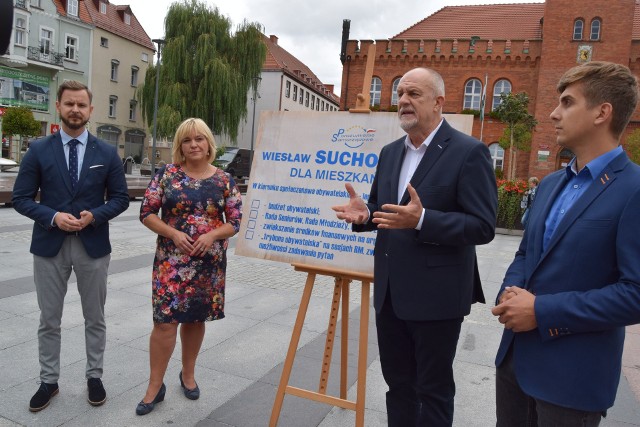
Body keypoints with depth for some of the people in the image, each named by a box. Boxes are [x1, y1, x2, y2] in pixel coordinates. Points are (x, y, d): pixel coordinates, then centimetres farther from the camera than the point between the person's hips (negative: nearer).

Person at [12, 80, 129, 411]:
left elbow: (120, 198, 2)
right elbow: (21, 198, 0)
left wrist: (94, 216, -15)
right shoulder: (39, 150, 0)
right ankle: (48, 381, 28)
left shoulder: (107, 153, 2)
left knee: (95, 318, 11)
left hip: (93, 245, 0)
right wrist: (53, 217, -17)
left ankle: (94, 376, 27)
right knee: (49, 320, 11)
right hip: (49, 246, 0)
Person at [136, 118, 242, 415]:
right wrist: (173, 233, -16)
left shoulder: (224, 181, 1)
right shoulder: (167, 174, -2)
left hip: (209, 261, 2)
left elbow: (235, 222, 2)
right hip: (171, 259, -1)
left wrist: (212, 235, -16)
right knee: (165, 321, -3)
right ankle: (155, 386, 14)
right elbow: (147, 213, -2)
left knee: (195, 319, 13)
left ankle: (188, 374, 33)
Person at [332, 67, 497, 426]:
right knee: (397, 383, 21)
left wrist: (422, 220, -29)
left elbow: (483, 227, -17)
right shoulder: (390, 152, 10)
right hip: (390, 293, 7)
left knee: (433, 389, 13)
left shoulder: (469, 152, -12)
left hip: (437, 296, -6)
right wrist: (364, 214, -6)